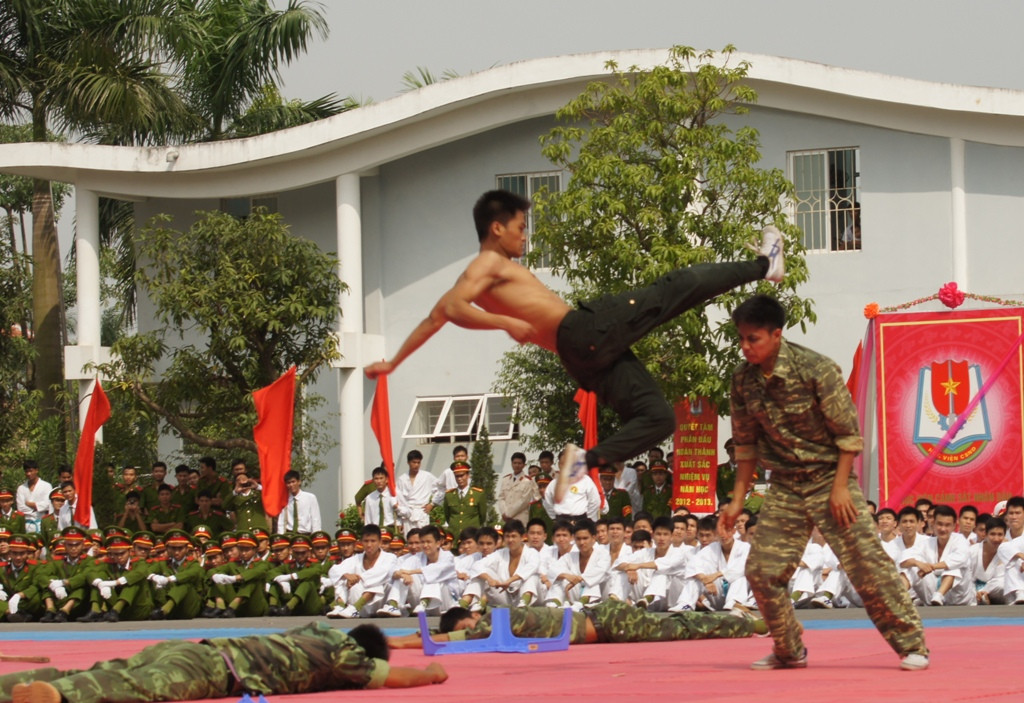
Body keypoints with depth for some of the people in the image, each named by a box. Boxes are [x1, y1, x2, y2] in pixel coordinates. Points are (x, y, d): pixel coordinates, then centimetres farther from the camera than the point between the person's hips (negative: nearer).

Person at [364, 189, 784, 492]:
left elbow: (433, 318, 27)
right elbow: (449, 309, -19)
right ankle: (762, 267, 8)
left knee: (658, 417, 6)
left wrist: (392, 363, 29)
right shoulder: (488, 264, -1)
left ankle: (587, 459, -8)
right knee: (675, 287, -4)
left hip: (585, 357, 9)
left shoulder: (490, 273, 26)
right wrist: (506, 322, -23)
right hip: (584, 330, -9)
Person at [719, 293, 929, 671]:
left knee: (867, 564, -10)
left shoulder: (815, 369, -18)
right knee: (761, 571, -2)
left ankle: (911, 646, 0)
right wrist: (738, 499, 8)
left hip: (829, 478, -5)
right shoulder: (743, 378, -2)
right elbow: (746, 442, 10)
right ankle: (789, 651, 17)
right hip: (784, 487, 5)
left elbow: (848, 432, -12)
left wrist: (840, 487, -17)